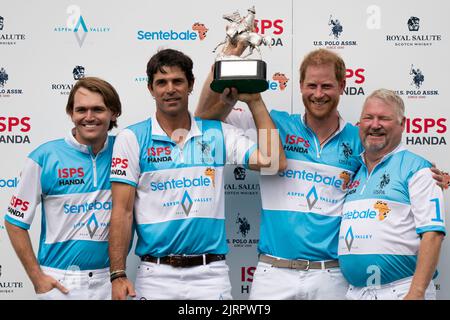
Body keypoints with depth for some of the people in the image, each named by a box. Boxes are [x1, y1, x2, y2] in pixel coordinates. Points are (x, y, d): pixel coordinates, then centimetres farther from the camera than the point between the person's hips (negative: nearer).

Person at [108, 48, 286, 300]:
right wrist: (118, 275, -9)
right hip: (156, 276, -1)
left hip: (212, 273, 2)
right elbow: (122, 211, -3)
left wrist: (254, 101, 2)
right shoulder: (132, 138, 0)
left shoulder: (218, 133, 7)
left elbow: (274, 161, -4)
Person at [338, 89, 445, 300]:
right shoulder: (353, 171, 12)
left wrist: (416, 293, -20)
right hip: (355, 292, 5)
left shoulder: (416, 168, -5)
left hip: (401, 290, -5)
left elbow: (432, 234, -13)